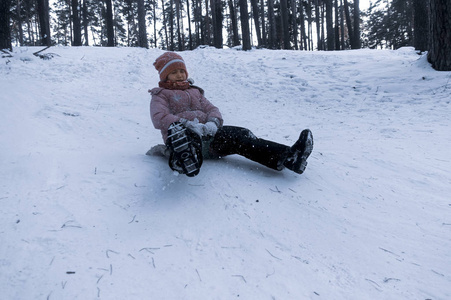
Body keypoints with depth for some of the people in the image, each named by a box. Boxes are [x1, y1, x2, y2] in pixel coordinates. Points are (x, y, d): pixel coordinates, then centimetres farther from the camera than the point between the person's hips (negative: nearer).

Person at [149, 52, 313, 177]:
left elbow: (212, 109, 15)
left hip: (207, 134, 3)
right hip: (183, 138, -2)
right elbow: (159, 118, -7)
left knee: (239, 135, -22)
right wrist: (187, 125, -24)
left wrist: (212, 123, -11)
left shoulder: (194, 91, 29)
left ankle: (287, 157, -41)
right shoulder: (161, 95, 13)